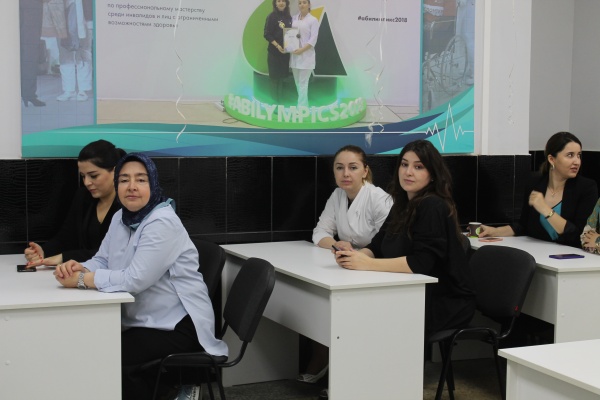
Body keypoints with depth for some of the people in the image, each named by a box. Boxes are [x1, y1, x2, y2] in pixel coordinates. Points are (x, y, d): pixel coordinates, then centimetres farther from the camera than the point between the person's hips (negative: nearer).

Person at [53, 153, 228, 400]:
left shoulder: (163, 223, -21)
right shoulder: (121, 218, 7)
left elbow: (135, 279, -27)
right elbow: (103, 260, 7)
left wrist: (81, 280, -24)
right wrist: (78, 268, -14)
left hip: (179, 325, -8)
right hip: (145, 322, 8)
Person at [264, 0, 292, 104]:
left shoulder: (289, 17, 9)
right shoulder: (272, 16, -7)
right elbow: (267, 34, -11)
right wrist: (277, 46, -22)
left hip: (286, 51, 5)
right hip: (274, 52, -5)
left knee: (282, 77, 11)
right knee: (275, 77, -1)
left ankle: (280, 102, 20)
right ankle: (275, 103, 5)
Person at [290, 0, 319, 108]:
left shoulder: (313, 20, -4)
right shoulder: (294, 18, 10)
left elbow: (313, 39, -11)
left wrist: (302, 49, -21)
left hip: (306, 55, -5)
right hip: (294, 54, 5)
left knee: (303, 83, -7)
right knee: (297, 82, 8)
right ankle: (304, 105, 17)